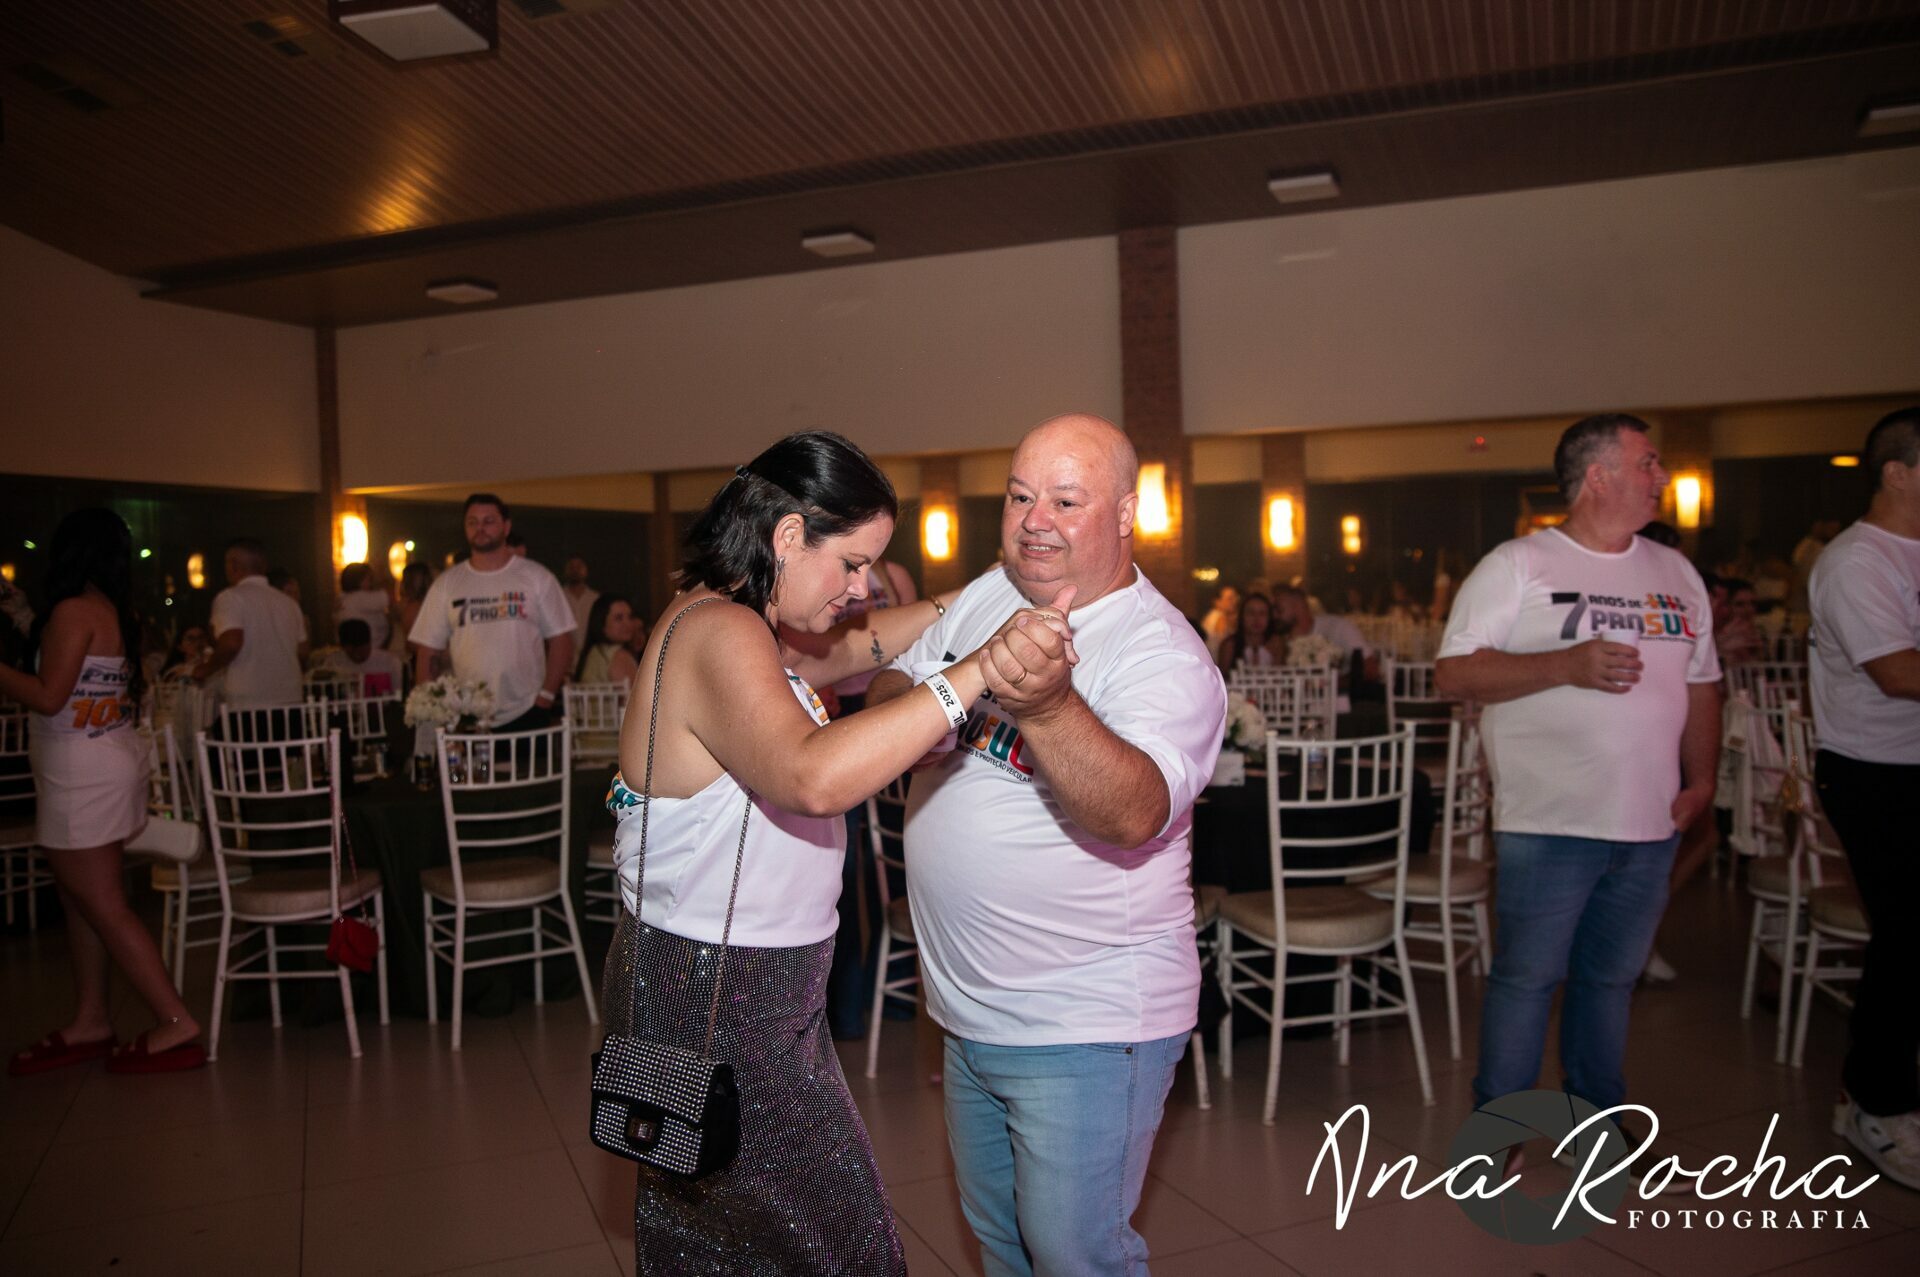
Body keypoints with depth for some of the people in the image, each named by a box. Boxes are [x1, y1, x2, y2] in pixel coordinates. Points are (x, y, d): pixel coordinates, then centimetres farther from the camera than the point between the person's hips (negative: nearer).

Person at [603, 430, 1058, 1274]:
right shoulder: (721, 636, -23)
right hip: (715, 998, -11)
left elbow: (844, 649, 25)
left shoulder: (728, 622, 9)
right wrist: (973, 673, -38)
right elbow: (814, 777, -40)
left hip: (748, 987, 11)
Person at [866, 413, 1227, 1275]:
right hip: (969, 1009, 7)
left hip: (1085, 1021, -7)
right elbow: (884, 694, 6)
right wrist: (928, 703, -16)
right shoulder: (984, 597, 4)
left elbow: (1134, 815, -33)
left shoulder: (1164, 655, -19)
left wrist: (1049, 706, -50)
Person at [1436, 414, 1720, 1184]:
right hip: (1550, 823, -5)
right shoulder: (1517, 566, -6)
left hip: (1651, 824, 6)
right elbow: (1453, 674, -12)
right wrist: (1566, 665, -21)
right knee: (1526, 976, 1)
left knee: (1612, 976, 16)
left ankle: (1600, 1121, 32)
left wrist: (1701, 778, 6)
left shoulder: (1675, 573, 13)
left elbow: (1702, 683, 18)